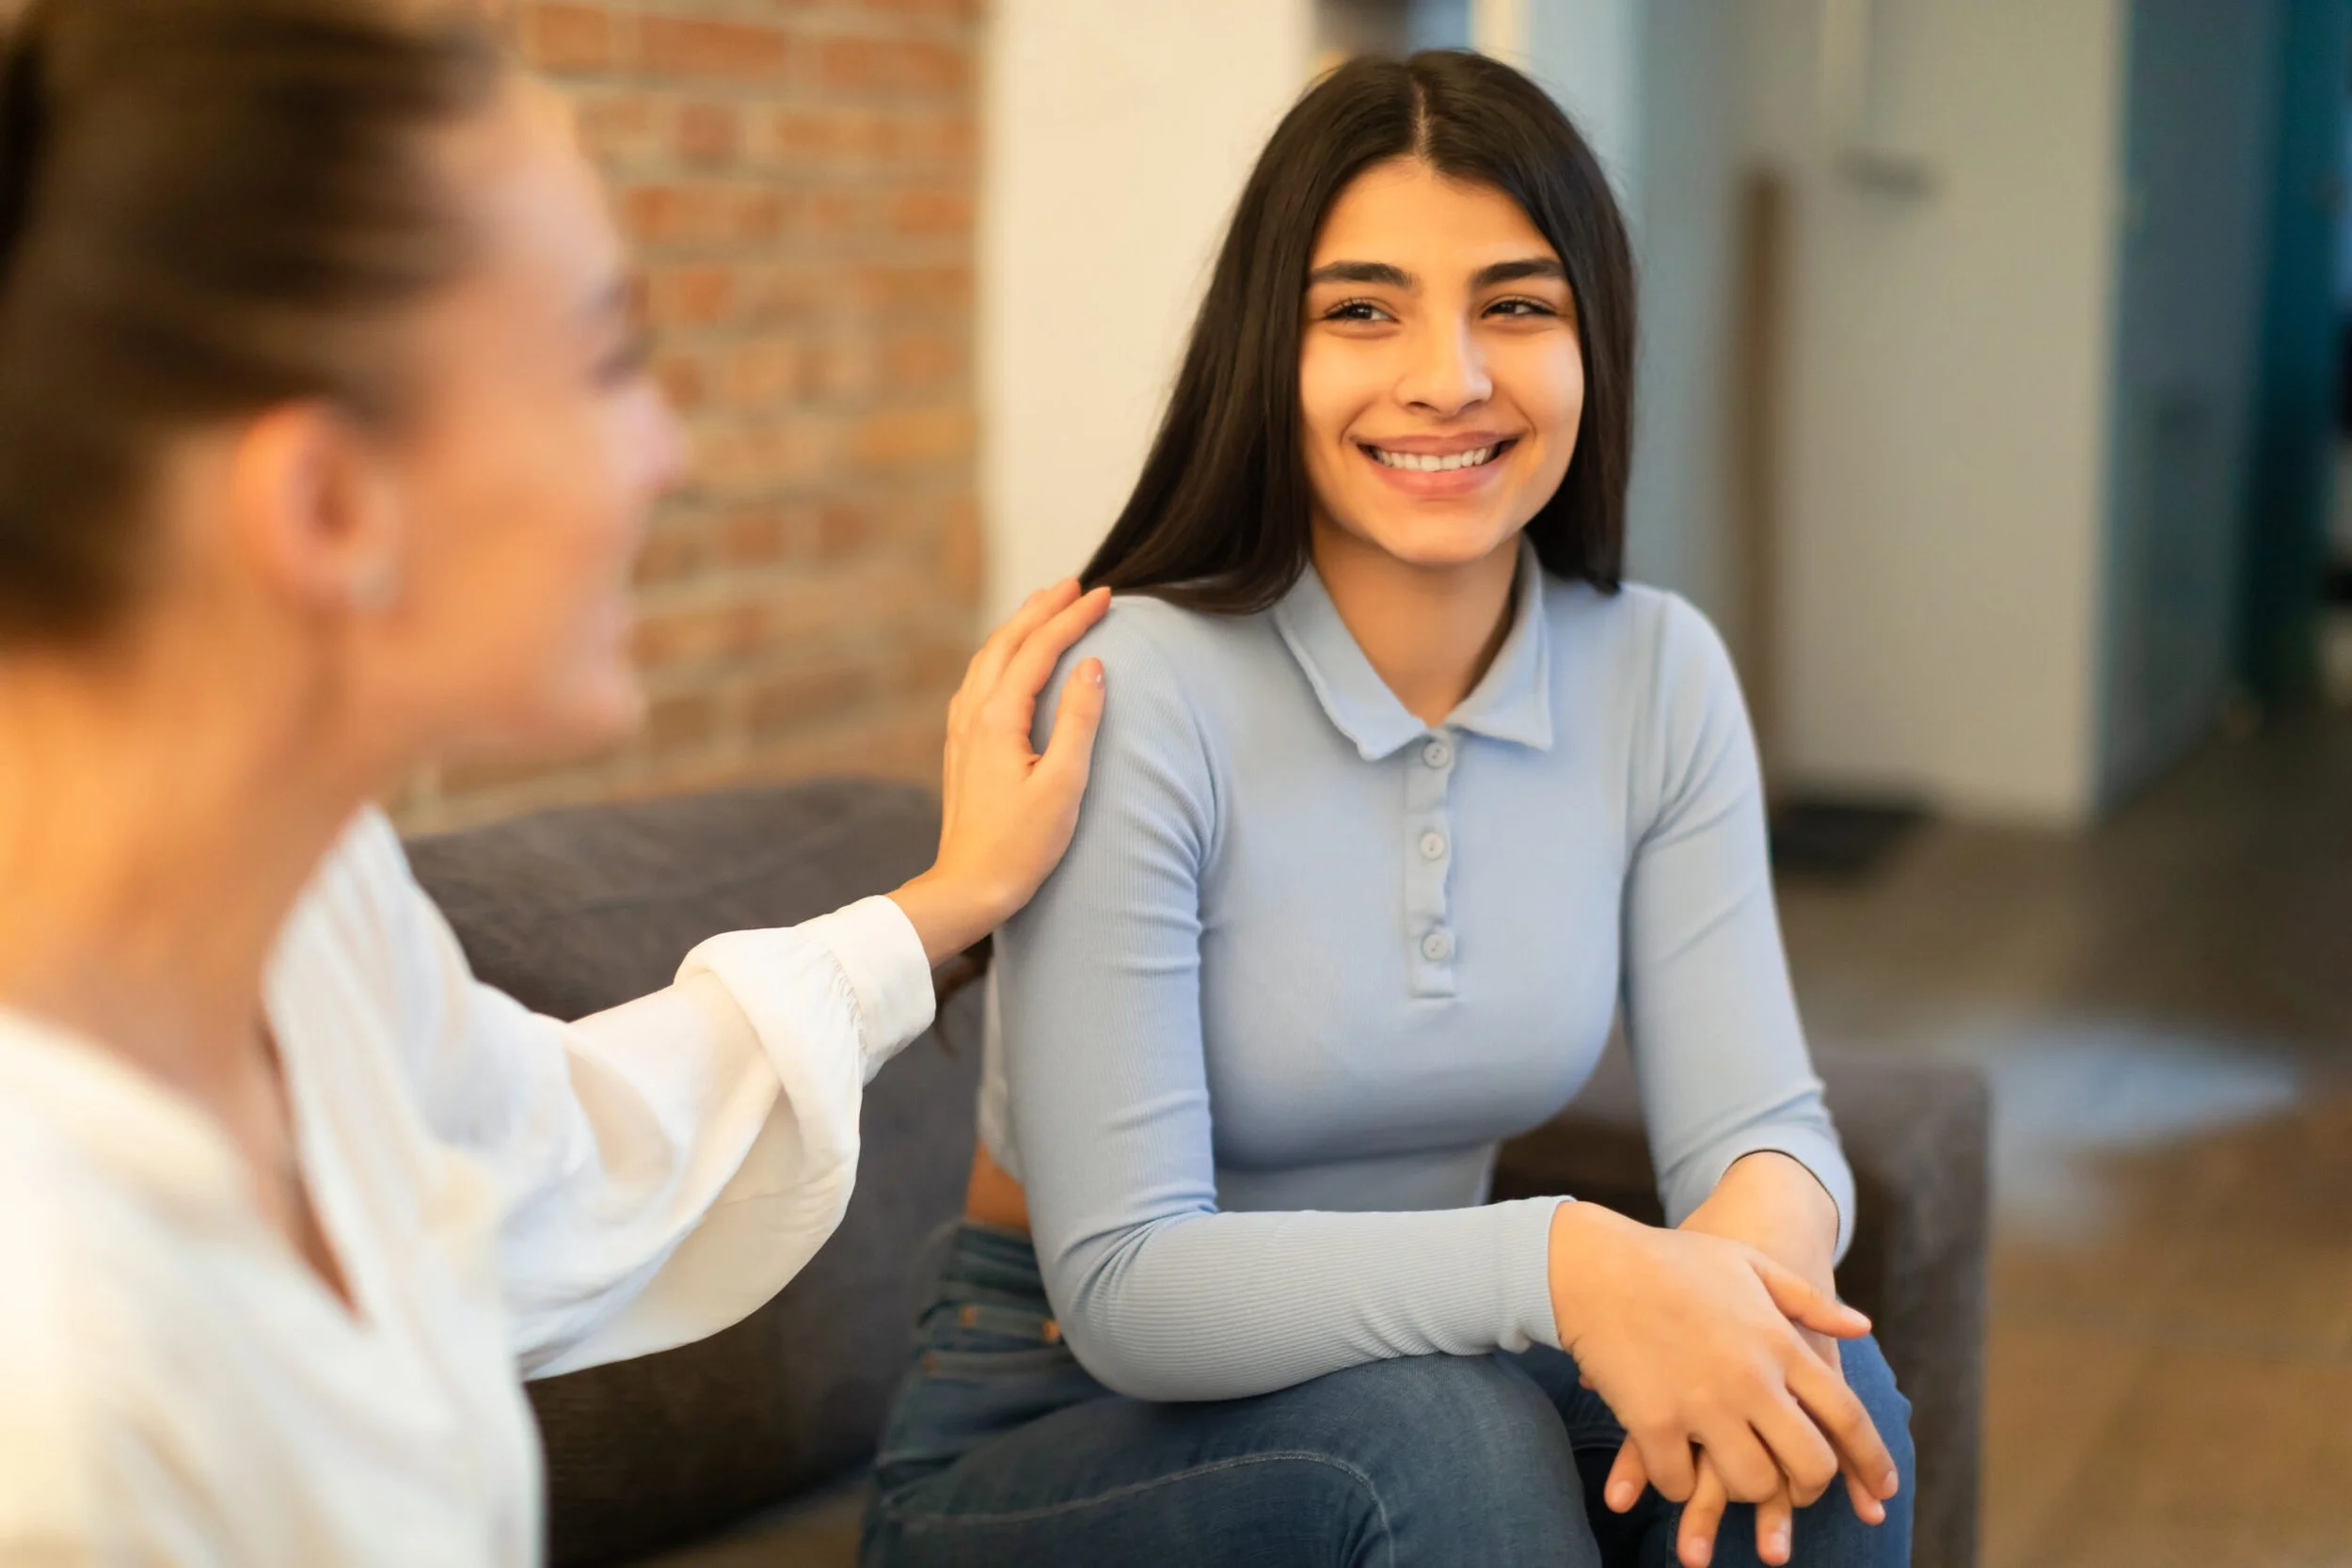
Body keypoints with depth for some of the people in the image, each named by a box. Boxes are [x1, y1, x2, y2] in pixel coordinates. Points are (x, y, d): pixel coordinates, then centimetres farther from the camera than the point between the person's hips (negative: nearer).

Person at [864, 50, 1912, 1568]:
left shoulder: (1662, 677, -4)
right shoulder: (1128, 694, -21)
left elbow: (1759, 1121, -8)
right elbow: (1120, 1285, -24)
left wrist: (1753, 1237, -33)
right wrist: (1553, 1260, -39)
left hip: (1421, 1374, 4)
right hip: (1052, 1432, -4)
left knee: (1821, 1391, -23)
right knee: (1438, 1430, -33)